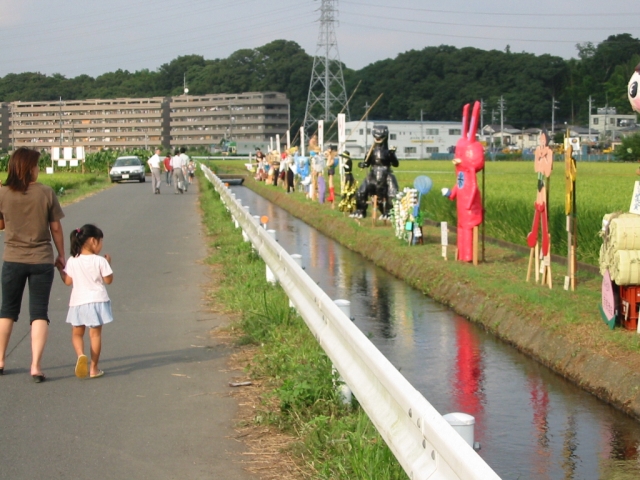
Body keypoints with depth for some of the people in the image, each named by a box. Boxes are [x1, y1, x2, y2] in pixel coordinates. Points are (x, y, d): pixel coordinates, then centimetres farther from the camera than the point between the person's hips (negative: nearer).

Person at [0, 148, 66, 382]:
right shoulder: (46, 193, -10)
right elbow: (56, 228, -3)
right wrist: (61, 255, 10)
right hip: (42, 260, -1)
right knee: (39, 313, 4)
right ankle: (36, 366, -5)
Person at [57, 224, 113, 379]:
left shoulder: (72, 261, -3)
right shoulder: (100, 261, -9)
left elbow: (68, 281, 0)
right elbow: (108, 280, -3)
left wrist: (60, 268, 15)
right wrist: (108, 263, 9)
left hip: (78, 302, 2)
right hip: (97, 300, -1)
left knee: (77, 334, 13)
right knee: (95, 334, 7)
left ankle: (81, 355, -16)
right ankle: (93, 368, 7)